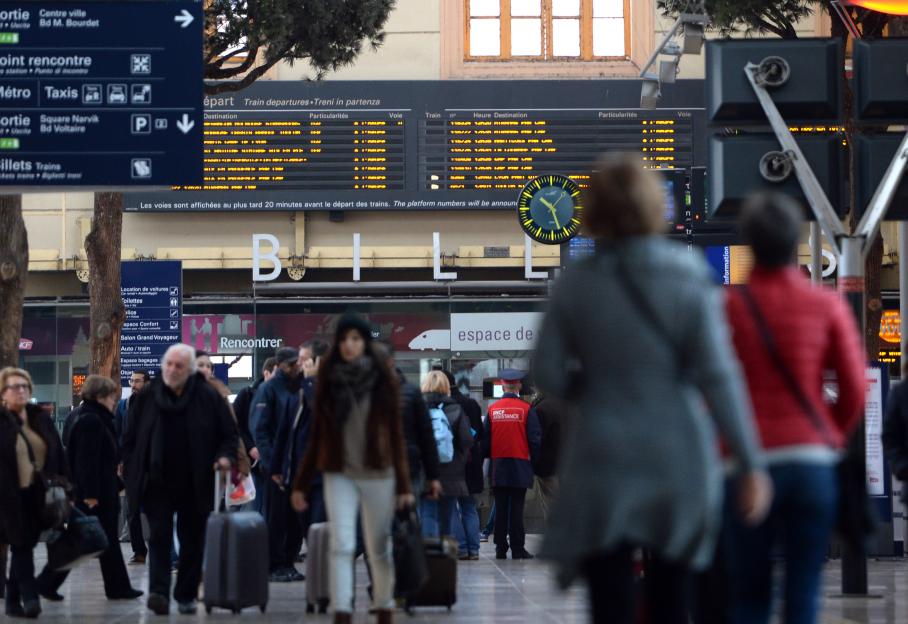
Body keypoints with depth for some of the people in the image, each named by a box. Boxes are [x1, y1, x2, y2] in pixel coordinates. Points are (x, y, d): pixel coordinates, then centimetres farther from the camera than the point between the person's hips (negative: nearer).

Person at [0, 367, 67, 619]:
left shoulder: (42, 419, 11)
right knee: (22, 545, -8)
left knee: (24, 546, 11)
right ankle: (29, 597, -10)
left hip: (37, 495, 5)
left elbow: (58, 456, 12)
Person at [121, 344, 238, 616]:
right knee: (159, 537, -9)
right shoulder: (148, 398, 3)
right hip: (158, 483, 0)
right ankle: (159, 592, -16)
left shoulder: (208, 397, -1)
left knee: (192, 541, 7)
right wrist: (132, 475, 2)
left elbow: (230, 434, 6)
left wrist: (226, 456, -13)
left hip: (194, 486, 0)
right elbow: (129, 438, 8)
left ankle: (186, 595, 17)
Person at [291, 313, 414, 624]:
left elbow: (395, 435, 0)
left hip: (378, 475, -1)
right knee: (342, 544, -13)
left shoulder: (383, 380, -2)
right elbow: (317, 435, 8)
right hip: (339, 476, 1)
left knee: (379, 549, 8)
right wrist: (301, 483, 7)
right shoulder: (328, 380, 2)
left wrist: (404, 486, -2)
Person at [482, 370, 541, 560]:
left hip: (498, 466, 2)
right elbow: (535, 438, -5)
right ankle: (518, 549, -3)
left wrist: (487, 456, 19)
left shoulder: (492, 409, 2)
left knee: (500, 509, 7)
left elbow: (485, 439, 6)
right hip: (520, 465, -2)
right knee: (517, 509, -2)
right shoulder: (526, 409, -5)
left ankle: (501, 548, 8)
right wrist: (534, 460, 7)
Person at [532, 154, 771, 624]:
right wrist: (750, 463, -8)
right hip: (678, 461, 1)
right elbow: (719, 376, -10)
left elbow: (548, 375, -2)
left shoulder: (575, 284, -4)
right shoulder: (689, 277, -6)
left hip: (603, 466, -1)